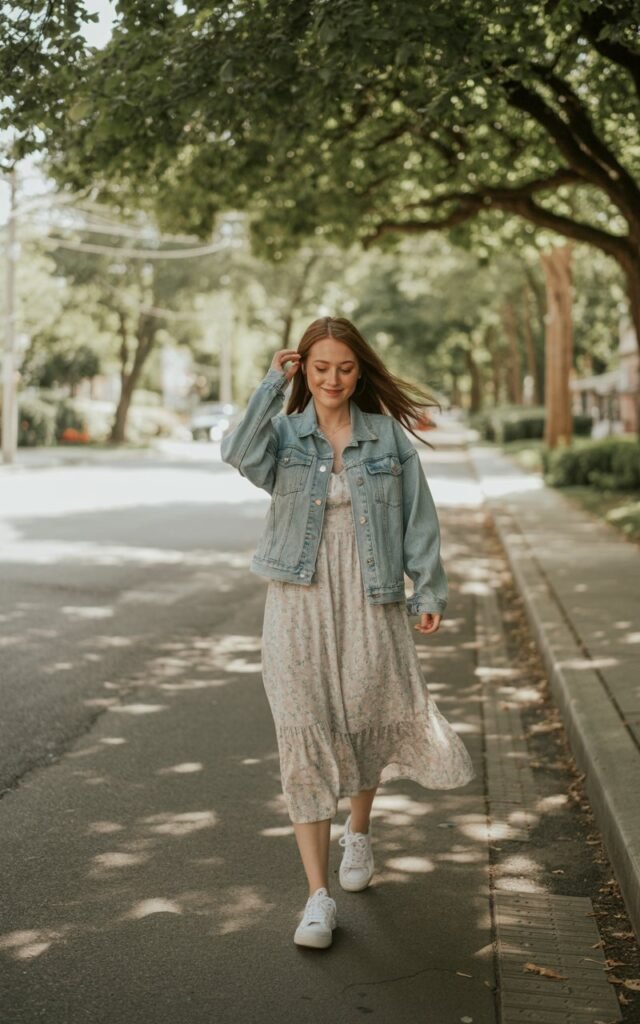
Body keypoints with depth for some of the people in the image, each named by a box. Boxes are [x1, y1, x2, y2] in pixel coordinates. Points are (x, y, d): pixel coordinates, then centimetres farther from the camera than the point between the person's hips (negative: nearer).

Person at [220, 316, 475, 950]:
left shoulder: (388, 436, 3)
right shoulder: (284, 435, 1)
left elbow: (417, 517, 6)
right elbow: (239, 453, -21)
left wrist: (428, 590, 2)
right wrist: (273, 384, -14)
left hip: (372, 602, 1)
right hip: (299, 601, -1)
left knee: (369, 723, 11)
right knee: (303, 738, -5)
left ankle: (358, 832, 44)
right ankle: (318, 896, 2)